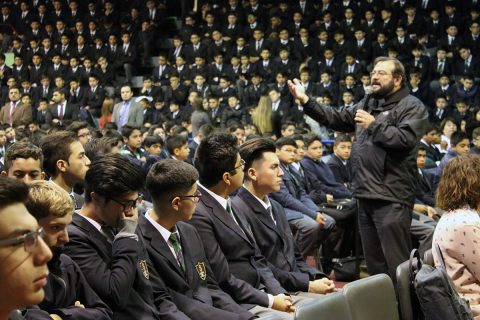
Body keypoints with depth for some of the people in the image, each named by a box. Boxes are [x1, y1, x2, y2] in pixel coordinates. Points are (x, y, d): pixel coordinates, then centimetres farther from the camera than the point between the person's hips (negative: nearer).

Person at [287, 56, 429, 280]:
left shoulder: (412, 107, -4)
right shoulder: (367, 104, 19)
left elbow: (406, 138, -20)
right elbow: (336, 119, 17)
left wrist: (374, 125, -13)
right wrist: (306, 101, 8)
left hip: (391, 197, -8)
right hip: (366, 194, 8)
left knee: (396, 262, -7)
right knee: (373, 261, 16)